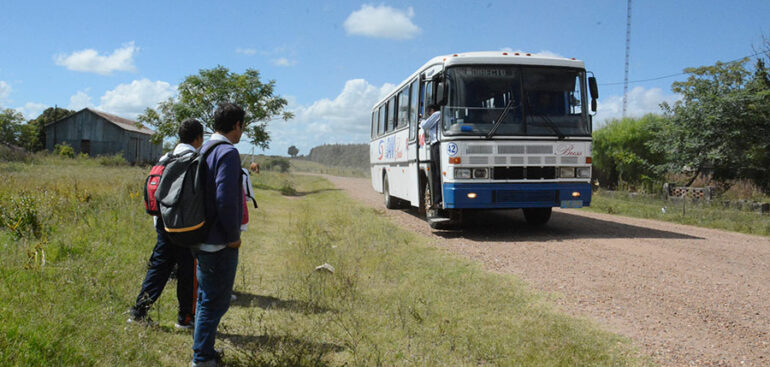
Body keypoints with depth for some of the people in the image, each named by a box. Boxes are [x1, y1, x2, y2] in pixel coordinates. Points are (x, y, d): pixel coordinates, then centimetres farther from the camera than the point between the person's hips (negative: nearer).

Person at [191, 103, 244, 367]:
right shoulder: (228, 153, -18)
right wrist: (233, 236, -14)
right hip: (220, 243, -10)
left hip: (203, 238, 10)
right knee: (216, 301, 1)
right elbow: (226, 199, -26)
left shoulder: (205, 150, 11)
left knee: (206, 297, 20)